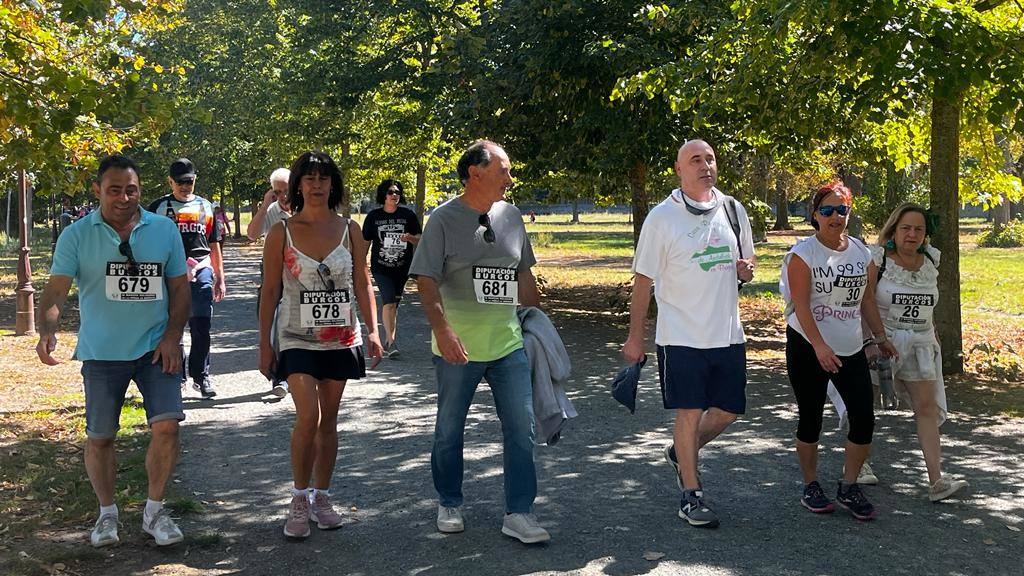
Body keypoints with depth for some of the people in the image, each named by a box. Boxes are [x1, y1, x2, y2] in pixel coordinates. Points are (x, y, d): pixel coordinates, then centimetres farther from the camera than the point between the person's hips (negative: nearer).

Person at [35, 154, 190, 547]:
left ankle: (154, 511, 8)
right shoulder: (77, 236, -3)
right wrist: (47, 331, -29)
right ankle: (107, 513, 28)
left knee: (166, 426, -10)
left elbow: (179, 287, 6)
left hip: (155, 349, 1)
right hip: (101, 353, 0)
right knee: (99, 438, 7)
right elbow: (56, 291, -10)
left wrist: (172, 335, -5)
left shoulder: (164, 230, 2)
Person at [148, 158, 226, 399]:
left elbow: (214, 244, 18)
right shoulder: (158, 207, 7)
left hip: (201, 273, 1)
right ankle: (176, 376, 14)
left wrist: (220, 278, 14)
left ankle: (201, 375, 11)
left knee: (201, 327, 0)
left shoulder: (206, 206, 15)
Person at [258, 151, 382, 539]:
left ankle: (321, 497, 23)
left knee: (329, 420, 10)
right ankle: (299, 499, 1)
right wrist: (264, 344, -1)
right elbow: (270, 292, 1)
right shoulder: (281, 233, -1)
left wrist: (373, 330, -5)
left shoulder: (349, 230, 4)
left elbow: (362, 284, 6)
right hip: (297, 340, -2)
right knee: (308, 417, -15)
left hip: (341, 339, 3)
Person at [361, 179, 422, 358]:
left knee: (394, 303, 10)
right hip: (381, 267, -2)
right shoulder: (374, 216, 2)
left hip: (402, 268, 2)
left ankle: (387, 340, 24)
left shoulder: (408, 215, 3)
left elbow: (419, 241, 5)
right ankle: (391, 342, -19)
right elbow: (365, 242, 8)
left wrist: (410, 238, -17)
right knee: (389, 301, -17)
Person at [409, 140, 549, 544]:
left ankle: (519, 514, 8)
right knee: (449, 430, 10)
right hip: (457, 348, -4)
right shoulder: (444, 219, -8)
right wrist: (442, 330, -24)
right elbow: (426, 281, -12)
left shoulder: (511, 217, 8)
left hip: (508, 344, 4)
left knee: (521, 429, 0)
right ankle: (449, 505, 29)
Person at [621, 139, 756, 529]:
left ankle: (681, 453, 37)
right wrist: (635, 337, -4)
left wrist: (746, 270, -6)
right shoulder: (662, 217, -7)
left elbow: (746, 263, 20)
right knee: (689, 412, 0)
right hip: (682, 335, -5)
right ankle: (691, 495, 13)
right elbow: (643, 280, -4)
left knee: (729, 410, 12)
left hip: (728, 334, 5)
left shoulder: (733, 210, 7)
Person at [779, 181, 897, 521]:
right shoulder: (803, 254, -9)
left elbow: (867, 299, 16)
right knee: (811, 419, 5)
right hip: (809, 348, -5)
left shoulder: (861, 252, 8)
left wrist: (880, 337, 12)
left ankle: (849, 487, 14)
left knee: (864, 418, -2)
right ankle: (811, 487, 21)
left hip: (851, 349, 5)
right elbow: (801, 305, -16)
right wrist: (820, 346, -25)